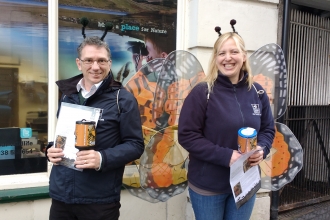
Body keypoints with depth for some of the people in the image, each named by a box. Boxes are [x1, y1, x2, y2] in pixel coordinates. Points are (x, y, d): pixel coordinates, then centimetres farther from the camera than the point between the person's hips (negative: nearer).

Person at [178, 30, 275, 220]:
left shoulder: (257, 92, 1)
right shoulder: (202, 92, -14)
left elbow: (268, 129, 10)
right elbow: (187, 135, -16)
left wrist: (262, 149, -12)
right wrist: (226, 156, -23)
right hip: (208, 186, -4)